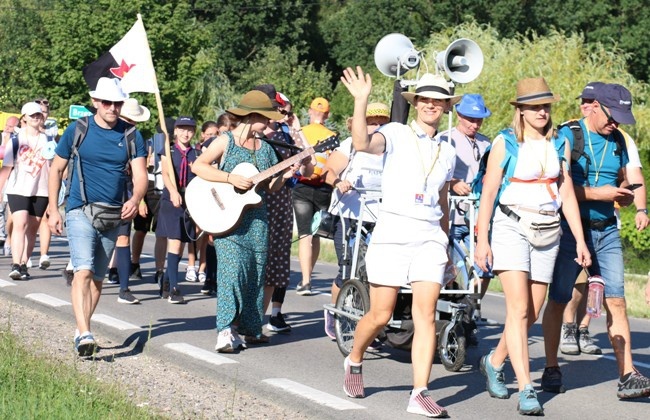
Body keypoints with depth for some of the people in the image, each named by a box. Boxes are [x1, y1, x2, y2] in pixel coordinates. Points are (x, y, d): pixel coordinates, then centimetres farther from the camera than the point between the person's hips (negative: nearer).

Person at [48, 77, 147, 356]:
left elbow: (140, 175, -5)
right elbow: (57, 169, 6)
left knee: (97, 278, 12)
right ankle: (84, 334, -30)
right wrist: (53, 210, 1)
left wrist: (135, 200, -26)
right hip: (80, 211, -4)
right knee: (83, 270, -20)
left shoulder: (131, 136, 3)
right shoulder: (77, 130, -2)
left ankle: (82, 330, 26)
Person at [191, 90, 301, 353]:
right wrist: (231, 178, -21)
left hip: (257, 218, 6)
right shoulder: (226, 141, -4)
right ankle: (226, 330, -18)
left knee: (256, 274, 6)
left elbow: (270, 187, 15)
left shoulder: (264, 147, 13)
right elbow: (198, 166, -15)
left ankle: (250, 328, 15)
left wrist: (284, 176, -5)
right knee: (232, 267, -16)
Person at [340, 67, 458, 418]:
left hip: (430, 237, 4)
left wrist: (447, 245, 26)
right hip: (392, 232, -4)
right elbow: (362, 144, -20)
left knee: (426, 314, -8)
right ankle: (353, 361, 29)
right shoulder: (396, 134, 2)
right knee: (381, 315, 0)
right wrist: (360, 100, -28)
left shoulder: (447, 153, 17)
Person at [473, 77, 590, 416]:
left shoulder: (559, 145, 10)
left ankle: (495, 362, 32)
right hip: (511, 226, -5)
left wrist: (580, 240, 7)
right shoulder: (505, 143, -2)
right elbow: (489, 192, -2)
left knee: (532, 314, 7)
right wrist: (482, 239, -7)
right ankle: (526, 391, -17)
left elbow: (567, 194, 12)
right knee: (518, 308, -15)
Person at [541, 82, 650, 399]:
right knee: (558, 300, 4)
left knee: (616, 300, -4)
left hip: (606, 231, 4)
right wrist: (596, 193, -18)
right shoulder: (567, 135, -6)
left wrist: (624, 197, -1)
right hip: (570, 229, -4)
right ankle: (551, 370, 16)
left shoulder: (617, 142, 12)